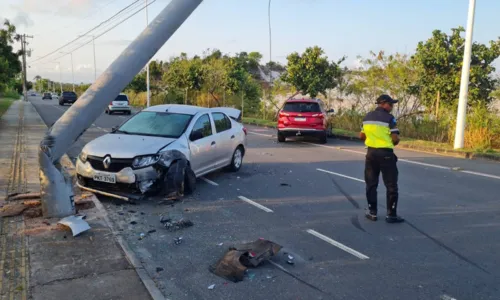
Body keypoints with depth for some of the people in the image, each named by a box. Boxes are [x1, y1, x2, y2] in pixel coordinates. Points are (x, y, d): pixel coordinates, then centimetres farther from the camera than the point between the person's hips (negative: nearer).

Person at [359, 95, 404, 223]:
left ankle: (372, 212, 17)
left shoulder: (367, 117, 9)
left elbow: (362, 136, 13)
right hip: (385, 154, -5)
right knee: (391, 185, 4)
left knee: (371, 183, 13)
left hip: (371, 152, 6)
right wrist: (393, 143, 8)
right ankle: (391, 214, 6)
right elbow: (395, 139, -13)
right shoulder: (389, 118, -9)